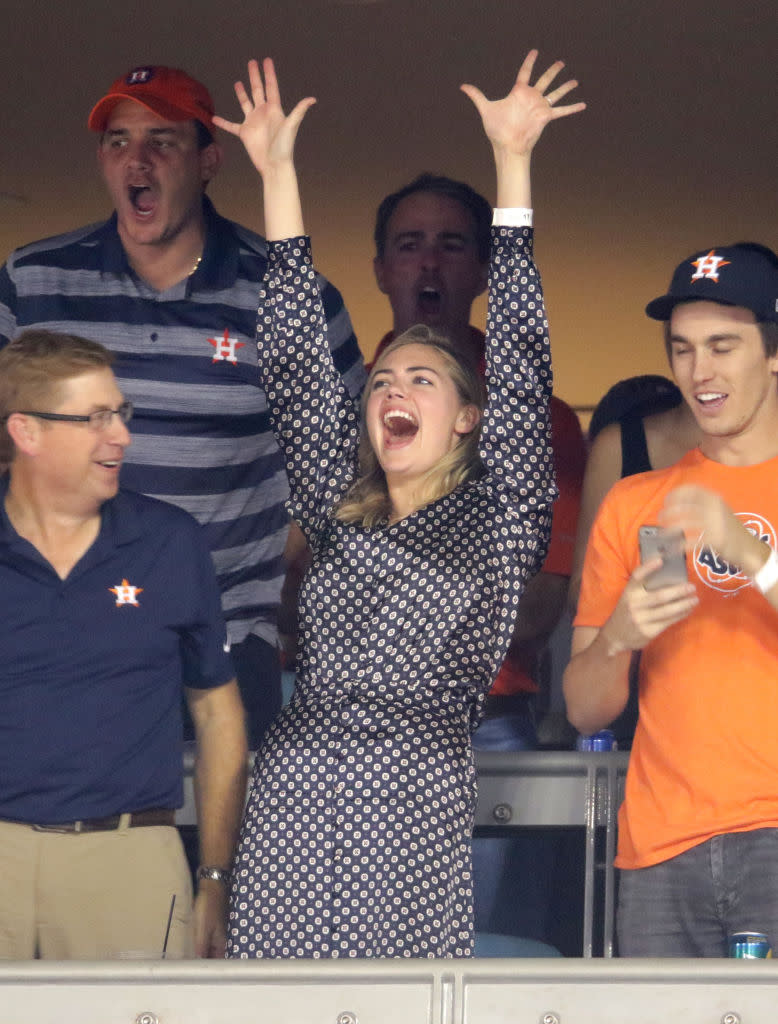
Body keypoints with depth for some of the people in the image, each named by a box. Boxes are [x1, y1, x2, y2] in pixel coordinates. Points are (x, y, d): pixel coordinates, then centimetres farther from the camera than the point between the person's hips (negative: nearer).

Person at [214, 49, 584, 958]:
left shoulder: (496, 518, 8)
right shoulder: (338, 514, 17)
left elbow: (520, 365, 2)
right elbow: (293, 364, 16)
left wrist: (512, 165, -1)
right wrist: (277, 174, 14)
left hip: (416, 813, -3)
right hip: (291, 805, 3)